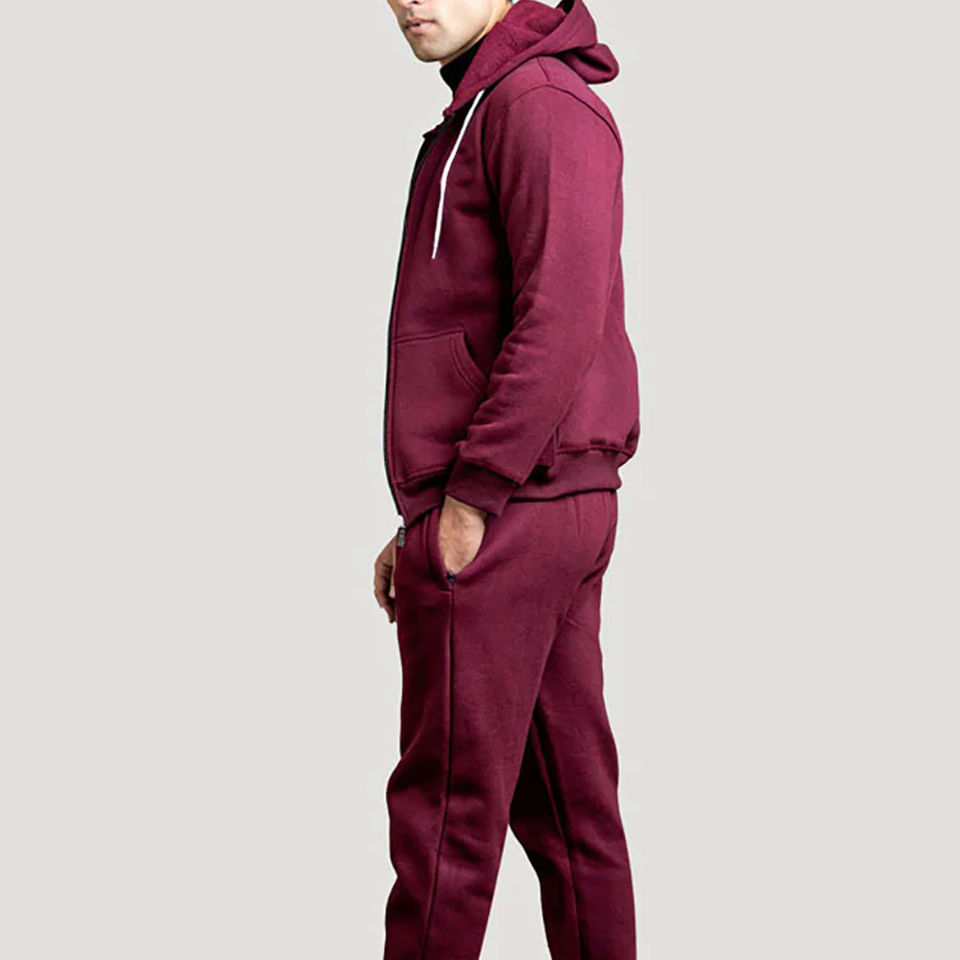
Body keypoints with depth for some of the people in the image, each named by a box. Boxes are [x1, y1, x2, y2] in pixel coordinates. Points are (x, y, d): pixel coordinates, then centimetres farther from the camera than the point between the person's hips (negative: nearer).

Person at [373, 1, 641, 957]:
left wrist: (468, 498, -18)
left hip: (498, 521, -10)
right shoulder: (478, 112, 20)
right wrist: (420, 520, 19)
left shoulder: (539, 102, -12)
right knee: (566, 799, 13)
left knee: (446, 805, -2)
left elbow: (562, 321, -22)